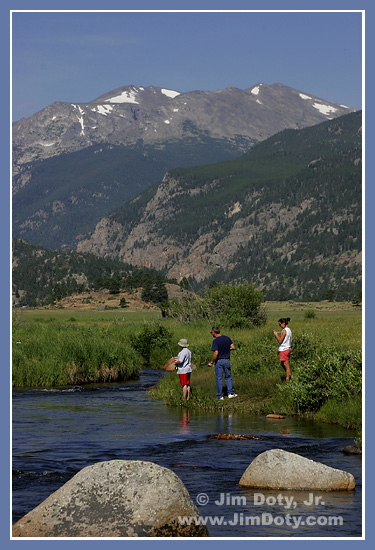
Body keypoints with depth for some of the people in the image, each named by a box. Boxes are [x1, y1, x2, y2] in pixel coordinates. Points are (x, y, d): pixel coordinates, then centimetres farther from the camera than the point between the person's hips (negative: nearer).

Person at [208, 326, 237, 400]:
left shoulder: (215, 341, -16)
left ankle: (220, 396, 8)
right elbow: (233, 347, 5)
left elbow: (216, 353, -22)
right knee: (228, 377, 17)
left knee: (219, 379, 4)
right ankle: (230, 393, 12)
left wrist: (211, 362, -11)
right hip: (227, 360, 5)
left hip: (219, 361, -5)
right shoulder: (227, 338, 1)